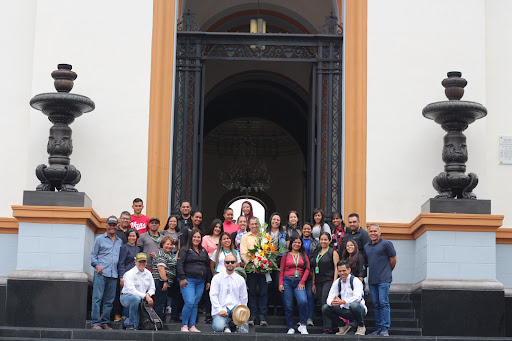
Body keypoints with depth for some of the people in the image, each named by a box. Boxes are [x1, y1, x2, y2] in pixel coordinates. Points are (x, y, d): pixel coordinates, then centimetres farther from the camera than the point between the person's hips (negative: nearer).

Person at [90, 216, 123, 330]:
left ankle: (105, 322, 10)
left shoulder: (120, 242, 18)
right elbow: (93, 255, 6)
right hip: (101, 273, -4)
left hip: (113, 274, 4)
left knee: (109, 300, 5)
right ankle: (95, 322, -7)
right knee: (97, 298, -8)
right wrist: (97, 266, -11)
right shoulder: (100, 239, 8)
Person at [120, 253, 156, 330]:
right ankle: (131, 324, -26)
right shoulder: (129, 274, -13)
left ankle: (126, 323, 18)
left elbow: (152, 288, 13)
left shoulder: (148, 273, 9)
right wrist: (145, 296, -30)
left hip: (142, 299, 6)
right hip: (126, 297, -6)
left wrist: (148, 294, -11)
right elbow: (131, 290, -24)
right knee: (136, 298, -40)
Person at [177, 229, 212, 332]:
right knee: (189, 303, -15)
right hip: (188, 281, -5)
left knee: (195, 304, 4)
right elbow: (180, 264, -7)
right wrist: (182, 278, -14)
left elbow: (208, 267, 22)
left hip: (200, 282, 5)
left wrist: (208, 281, 17)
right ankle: (184, 325, -4)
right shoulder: (185, 250, 1)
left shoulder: (204, 252, 18)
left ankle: (192, 326, 7)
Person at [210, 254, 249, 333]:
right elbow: (213, 296, -2)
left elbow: (243, 298, 16)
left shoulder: (240, 279, 11)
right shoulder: (217, 278, 4)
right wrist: (220, 310, -12)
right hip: (221, 307, -1)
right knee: (218, 327, -29)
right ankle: (225, 326, 6)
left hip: (235, 306, 1)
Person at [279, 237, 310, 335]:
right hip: (287, 281, 0)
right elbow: (281, 270, 8)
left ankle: (302, 326, -12)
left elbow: (307, 269, 7)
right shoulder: (286, 255, 10)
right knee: (288, 306, -1)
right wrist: (280, 283, -2)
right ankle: (290, 328, 7)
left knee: (303, 301, -22)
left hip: (299, 282, 0)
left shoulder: (303, 255, 12)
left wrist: (302, 282, -4)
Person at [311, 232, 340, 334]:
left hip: (328, 281, -6)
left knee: (325, 303, -17)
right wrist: (313, 283, 15)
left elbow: (336, 268, -6)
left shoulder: (333, 252, 0)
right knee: (321, 304, 4)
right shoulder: (316, 252, 17)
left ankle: (328, 328, -18)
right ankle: (326, 327, 8)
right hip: (318, 282, 6)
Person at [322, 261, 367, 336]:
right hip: (344, 310, 5)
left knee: (353, 305, -40)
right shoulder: (337, 282, 5)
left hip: (358, 309, -5)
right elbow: (330, 298, -1)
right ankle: (343, 326, 6)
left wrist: (342, 302, -41)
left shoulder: (355, 281, -12)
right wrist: (332, 302, -27)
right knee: (325, 308, -13)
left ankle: (361, 326, -11)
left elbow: (357, 297, -26)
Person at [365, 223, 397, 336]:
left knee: (384, 303, -10)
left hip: (384, 279, -6)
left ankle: (385, 329, -9)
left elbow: (393, 260, 1)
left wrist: (387, 271, 9)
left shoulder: (386, 244, -3)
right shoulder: (366, 247, 15)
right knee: (376, 304, 8)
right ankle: (379, 328, 13)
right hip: (372, 280, 6)